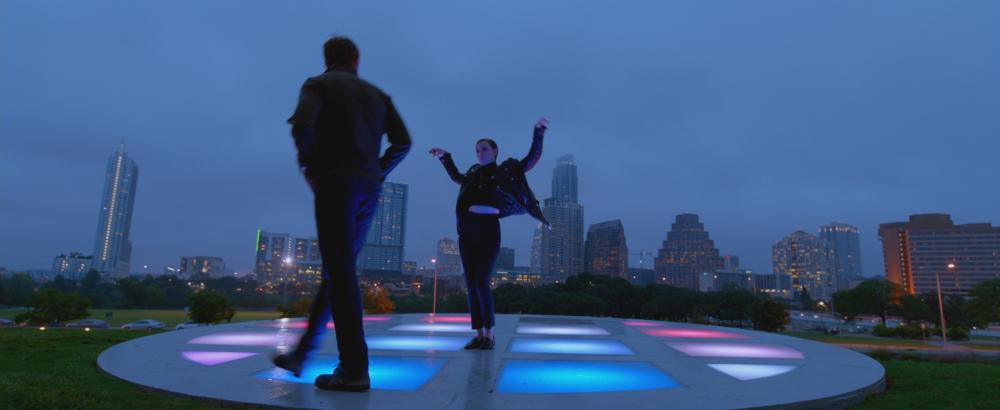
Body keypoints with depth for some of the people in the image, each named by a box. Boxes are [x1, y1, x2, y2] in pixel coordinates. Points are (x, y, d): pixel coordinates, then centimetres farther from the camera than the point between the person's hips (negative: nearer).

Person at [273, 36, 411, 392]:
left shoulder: (318, 84, 5)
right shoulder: (376, 94, 20)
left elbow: (302, 123, -15)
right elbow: (403, 142, 10)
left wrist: (309, 167, -1)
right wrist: (378, 173, 14)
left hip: (336, 183, -5)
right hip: (368, 190, 6)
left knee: (340, 271, -8)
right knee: (337, 270, 11)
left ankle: (354, 368, -11)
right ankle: (301, 353, 20)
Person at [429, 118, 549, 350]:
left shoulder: (505, 171, 9)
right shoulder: (473, 174, 20)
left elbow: (533, 158, 13)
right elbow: (456, 177, 41)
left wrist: (539, 131, 7)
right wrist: (444, 157, 37)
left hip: (489, 230, -5)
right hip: (467, 232, 5)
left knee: (481, 283, -13)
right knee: (471, 285, 2)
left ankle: (490, 334, -1)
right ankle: (479, 335, 7)